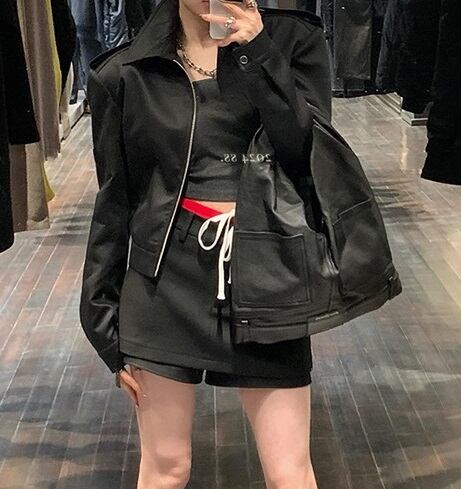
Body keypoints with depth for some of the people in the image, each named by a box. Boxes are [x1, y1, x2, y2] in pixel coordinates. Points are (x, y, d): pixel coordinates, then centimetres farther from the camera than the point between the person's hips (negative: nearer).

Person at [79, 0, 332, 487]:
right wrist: (105, 325, 5)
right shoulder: (125, 73, 1)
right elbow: (114, 204, 5)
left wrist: (257, 52, -15)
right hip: (165, 282, 0)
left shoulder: (292, 40, 2)